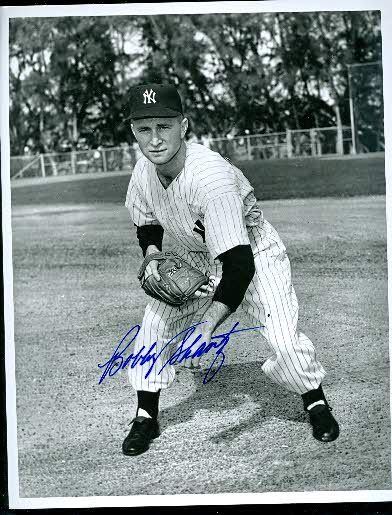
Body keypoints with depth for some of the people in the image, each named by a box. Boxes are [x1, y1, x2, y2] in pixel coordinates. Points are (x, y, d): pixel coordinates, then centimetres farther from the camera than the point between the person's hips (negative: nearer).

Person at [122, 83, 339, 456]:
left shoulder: (211, 176, -38)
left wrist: (206, 329, -45)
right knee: (153, 326, -5)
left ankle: (316, 403, 11)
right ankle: (146, 418, 13)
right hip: (195, 263, 6)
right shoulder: (143, 172, -16)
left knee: (283, 341, -19)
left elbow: (240, 264, -41)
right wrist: (152, 256, -14)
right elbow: (147, 225, 8)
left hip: (253, 256, -6)